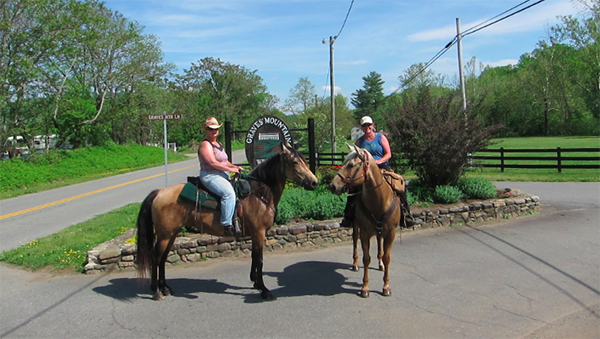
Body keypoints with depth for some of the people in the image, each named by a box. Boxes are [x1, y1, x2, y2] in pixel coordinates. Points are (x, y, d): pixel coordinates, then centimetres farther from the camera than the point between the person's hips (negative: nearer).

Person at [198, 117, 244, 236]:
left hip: (223, 176, 10)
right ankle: (227, 224, -29)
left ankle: (235, 218, -1)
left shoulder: (219, 145, 21)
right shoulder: (205, 144, -8)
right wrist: (230, 169, -18)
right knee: (229, 192, -31)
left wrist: (235, 167, 6)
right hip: (209, 176, -10)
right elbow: (212, 162, -19)